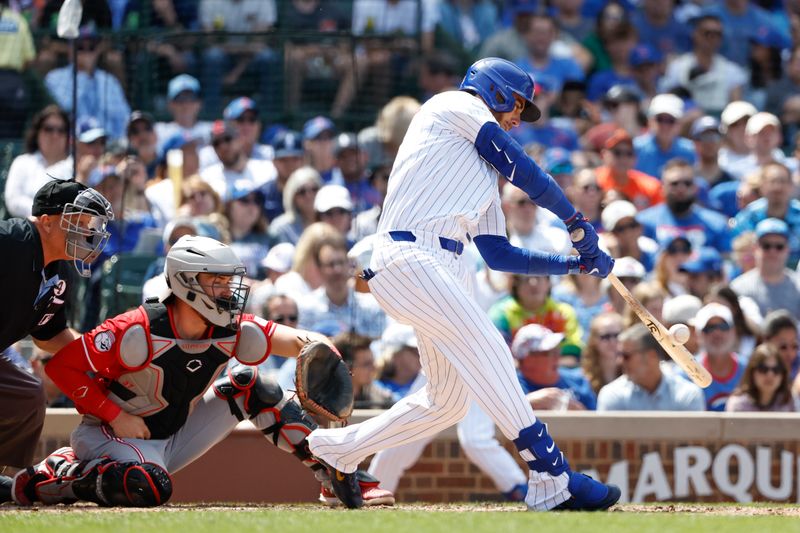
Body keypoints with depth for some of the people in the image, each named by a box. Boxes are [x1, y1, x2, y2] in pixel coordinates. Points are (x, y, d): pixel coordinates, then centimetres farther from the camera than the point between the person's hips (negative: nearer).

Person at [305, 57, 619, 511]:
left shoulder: (486, 169, 29)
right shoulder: (455, 105, 7)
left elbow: (498, 254, 23)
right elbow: (525, 172, -1)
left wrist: (575, 262, 18)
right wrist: (577, 221, 8)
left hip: (445, 269, 10)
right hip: (409, 257, -10)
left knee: (449, 401, 8)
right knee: (488, 350, -20)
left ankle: (339, 449, 24)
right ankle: (551, 479, -28)